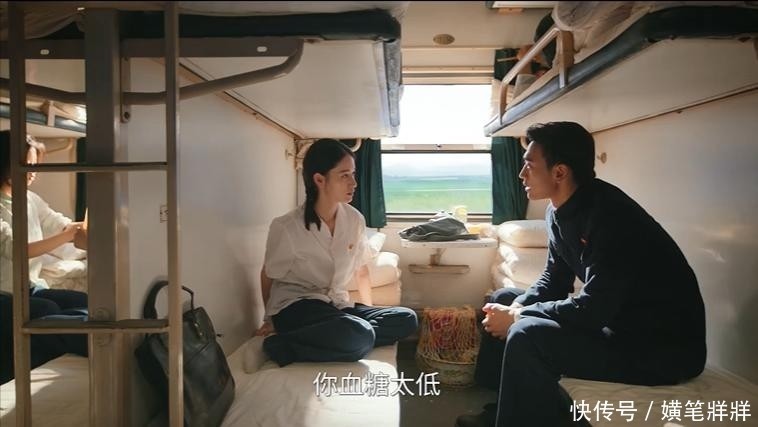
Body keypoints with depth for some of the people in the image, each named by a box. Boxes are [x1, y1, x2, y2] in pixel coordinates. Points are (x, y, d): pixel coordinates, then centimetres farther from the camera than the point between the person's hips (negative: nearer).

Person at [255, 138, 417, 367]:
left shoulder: (354, 219, -2)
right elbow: (268, 276, 1)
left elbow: (361, 269, 13)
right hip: (296, 305, -7)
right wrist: (271, 320, 13)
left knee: (407, 319, -15)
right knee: (360, 337, -34)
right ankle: (283, 345, -17)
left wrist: (369, 312, 19)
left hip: (336, 305, 7)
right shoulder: (287, 227, -15)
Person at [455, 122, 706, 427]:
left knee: (527, 337, -30)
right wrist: (516, 307, -7)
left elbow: (593, 309, -29)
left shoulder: (608, 214, -26)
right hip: (612, 320, 9)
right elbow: (555, 279, 11)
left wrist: (517, 317, -19)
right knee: (503, 300, 10)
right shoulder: (559, 211, 1)